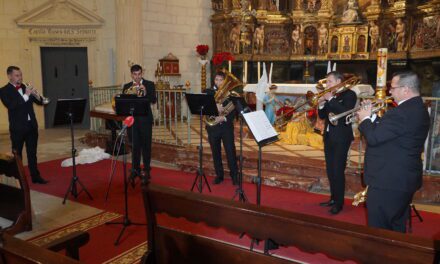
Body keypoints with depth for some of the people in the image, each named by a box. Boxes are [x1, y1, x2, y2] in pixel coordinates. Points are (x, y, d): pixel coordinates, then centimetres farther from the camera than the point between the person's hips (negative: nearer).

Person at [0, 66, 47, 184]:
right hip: (18, 127, -5)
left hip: (31, 125, 5)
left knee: (32, 153, 10)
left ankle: (35, 176, 16)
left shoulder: (25, 87, 11)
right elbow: (11, 106, -21)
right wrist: (26, 96, -25)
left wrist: (35, 95, -12)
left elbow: (39, 102, 9)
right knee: (17, 154, 4)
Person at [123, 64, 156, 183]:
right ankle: (135, 169, 13)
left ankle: (146, 169, 16)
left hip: (145, 119, -1)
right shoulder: (127, 87, 10)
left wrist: (145, 93, -21)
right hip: (132, 119, 2)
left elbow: (153, 100, -7)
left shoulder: (149, 84, 3)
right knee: (134, 145, 3)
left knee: (146, 145, 4)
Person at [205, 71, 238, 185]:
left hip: (226, 126, -1)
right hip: (213, 127, 2)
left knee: (231, 151, -2)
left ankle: (234, 175, 10)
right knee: (216, 152, 8)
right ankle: (219, 175, 21)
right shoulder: (208, 92, 7)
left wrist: (224, 117, -18)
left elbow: (234, 110, -2)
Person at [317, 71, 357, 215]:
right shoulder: (329, 96, 12)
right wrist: (321, 104, -6)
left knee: (338, 171, -6)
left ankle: (339, 203, 2)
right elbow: (322, 116, 12)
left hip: (341, 138, -7)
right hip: (328, 136, 7)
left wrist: (331, 99, -20)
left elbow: (345, 112, -23)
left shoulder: (349, 94, -7)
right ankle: (333, 198, 24)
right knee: (330, 170, 12)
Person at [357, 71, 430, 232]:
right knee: (397, 228, 22)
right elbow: (386, 131, 14)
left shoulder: (403, 113, -24)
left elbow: (373, 137, -25)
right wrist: (372, 117, 4)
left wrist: (365, 119, -8)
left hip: (388, 182, -10)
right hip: (404, 179, 10)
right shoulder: (417, 108, 9)